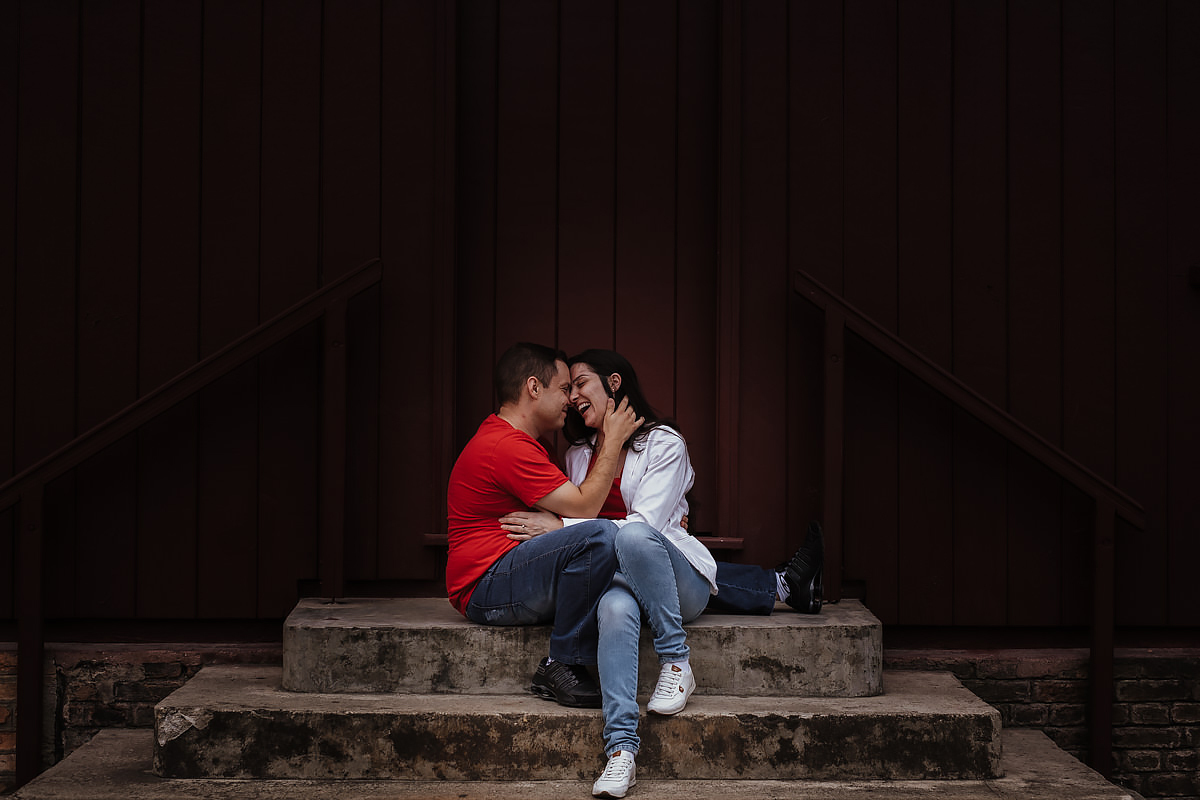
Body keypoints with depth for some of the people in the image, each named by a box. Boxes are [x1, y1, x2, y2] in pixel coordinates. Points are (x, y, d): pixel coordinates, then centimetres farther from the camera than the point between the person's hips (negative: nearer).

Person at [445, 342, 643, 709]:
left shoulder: (511, 441, 22)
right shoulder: (505, 446, -16)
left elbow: (579, 499, 19)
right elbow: (583, 507, -15)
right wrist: (613, 442, -7)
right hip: (487, 587, -11)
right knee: (600, 535, -31)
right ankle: (561, 667, -21)